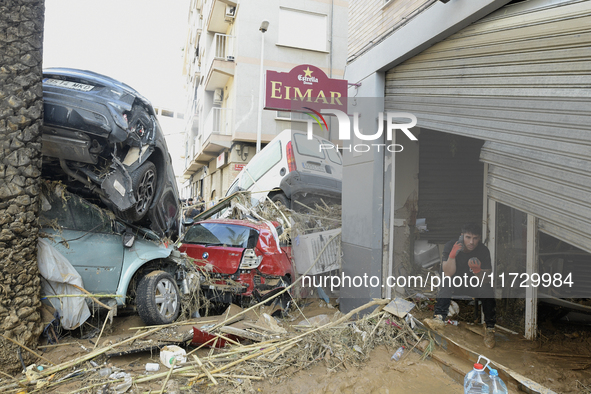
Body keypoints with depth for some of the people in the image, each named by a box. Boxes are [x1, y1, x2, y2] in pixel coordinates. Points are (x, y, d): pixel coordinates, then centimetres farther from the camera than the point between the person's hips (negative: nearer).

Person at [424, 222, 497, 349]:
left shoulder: (484, 250, -13)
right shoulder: (450, 246, -16)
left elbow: (486, 280, -14)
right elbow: (448, 274, -24)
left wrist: (478, 272, -36)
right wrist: (452, 254, -37)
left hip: (474, 283, 1)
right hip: (454, 282, -1)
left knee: (488, 290, -29)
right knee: (446, 282, -32)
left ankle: (489, 329, -17)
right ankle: (439, 317, -46)